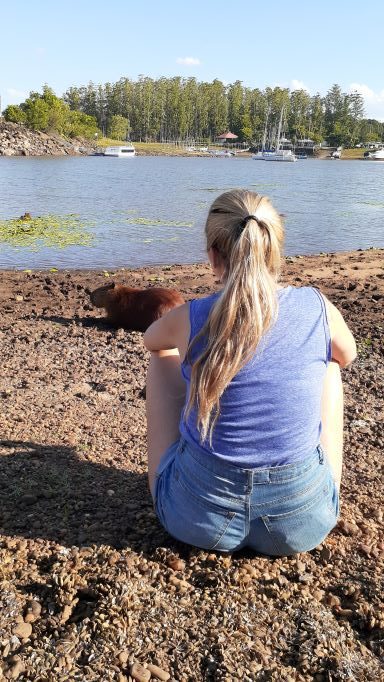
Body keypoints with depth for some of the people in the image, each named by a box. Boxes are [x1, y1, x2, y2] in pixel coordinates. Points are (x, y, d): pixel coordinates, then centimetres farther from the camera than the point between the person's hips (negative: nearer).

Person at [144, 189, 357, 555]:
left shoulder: (190, 319, -15)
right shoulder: (317, 308, -12)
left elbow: (151, 340, 12)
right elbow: (346, 355, 13)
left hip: (196, 517, -1)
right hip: (303, 522, 2)